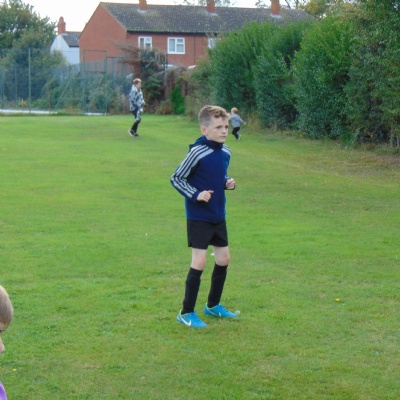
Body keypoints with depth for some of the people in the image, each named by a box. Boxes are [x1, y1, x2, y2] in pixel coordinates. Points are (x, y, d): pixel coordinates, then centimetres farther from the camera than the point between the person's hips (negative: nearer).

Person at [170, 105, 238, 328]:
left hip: (218, 216, 8)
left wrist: (228, 183, -1)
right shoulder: (197, 153, -19)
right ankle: (187, 313, 4)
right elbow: (176, 179, -12)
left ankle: (213, 305, 31)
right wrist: (195, 195, -22)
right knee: (200, 261, -8)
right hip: (199, 217, -8)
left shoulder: (226, 152, 2)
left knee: (224, 259, 13)